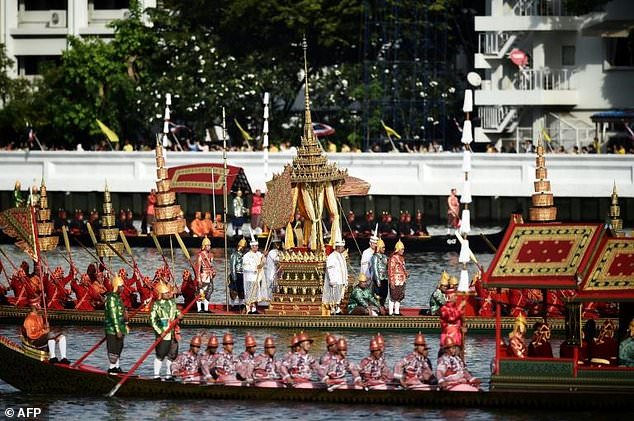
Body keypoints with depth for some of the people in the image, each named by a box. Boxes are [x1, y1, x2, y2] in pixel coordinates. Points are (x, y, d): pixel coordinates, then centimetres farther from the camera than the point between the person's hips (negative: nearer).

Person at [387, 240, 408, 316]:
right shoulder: (393, 258, -12)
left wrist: (406, 273, 6)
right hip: (395, 281, -8)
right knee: (393, 297, -4)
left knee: (400, 297, 12)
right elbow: (390, 270, -15)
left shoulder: (402, 258, 13)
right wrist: (392, 282, -19)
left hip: (402, 281, 8)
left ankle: (397, 312, 20)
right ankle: (391, 312, 1)